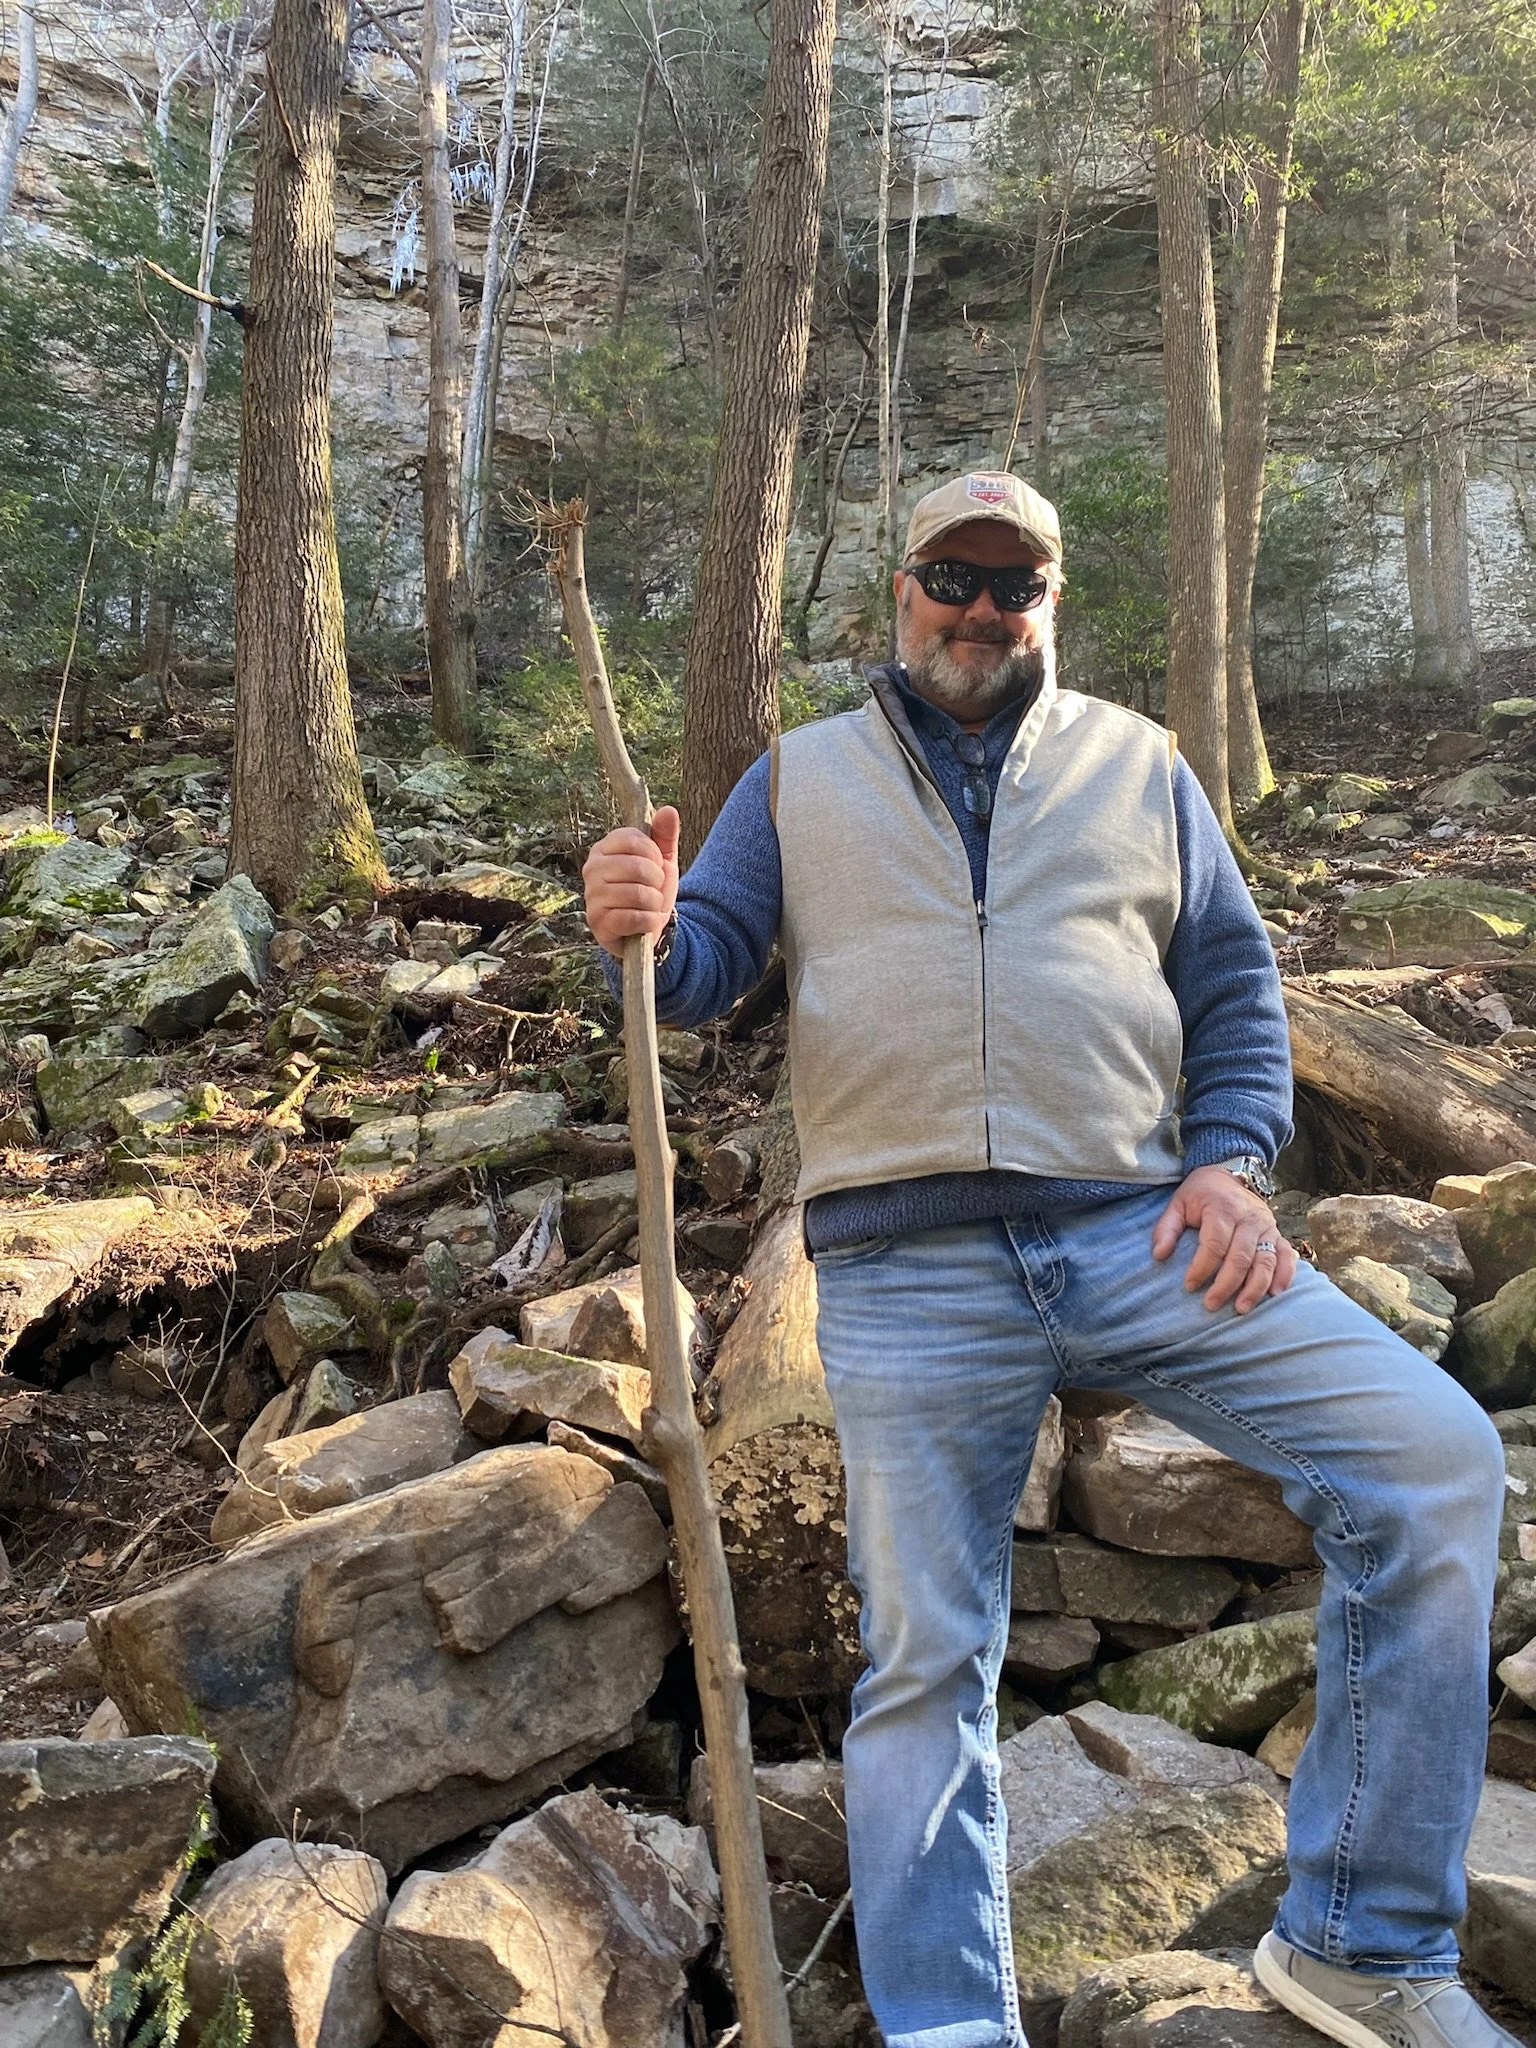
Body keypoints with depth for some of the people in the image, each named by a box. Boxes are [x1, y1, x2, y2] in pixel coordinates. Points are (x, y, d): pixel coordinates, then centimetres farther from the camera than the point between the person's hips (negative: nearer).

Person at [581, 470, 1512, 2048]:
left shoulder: (1138, 765, 16)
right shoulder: (800, 777, 15)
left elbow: (1233, 985, 14)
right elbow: (707, 962, 6)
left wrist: (1231, 1162, -3)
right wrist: (642, 928, -18)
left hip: (1139, 1228, 2)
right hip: (907, 1277, -1)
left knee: (1435, 1461, -11)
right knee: (924, 1656, 1)